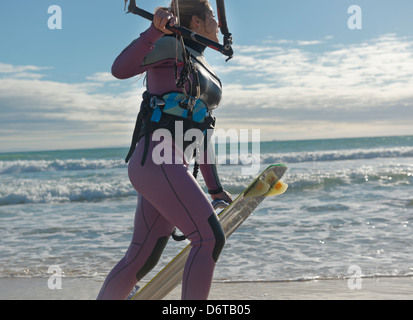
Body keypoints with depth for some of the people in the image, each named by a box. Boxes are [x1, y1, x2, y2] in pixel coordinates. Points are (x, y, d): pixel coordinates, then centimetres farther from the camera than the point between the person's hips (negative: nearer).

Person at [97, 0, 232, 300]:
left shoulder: (205, 70, 26)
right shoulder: (171, 46, 1)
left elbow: (200, 134, 28)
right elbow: (120, 69, -16)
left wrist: (215, 188, 27)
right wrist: (155, 30, -30)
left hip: (175, 166, 9)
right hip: (156, 159, -9)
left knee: (142, 258, 10)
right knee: (210, 238, -16)